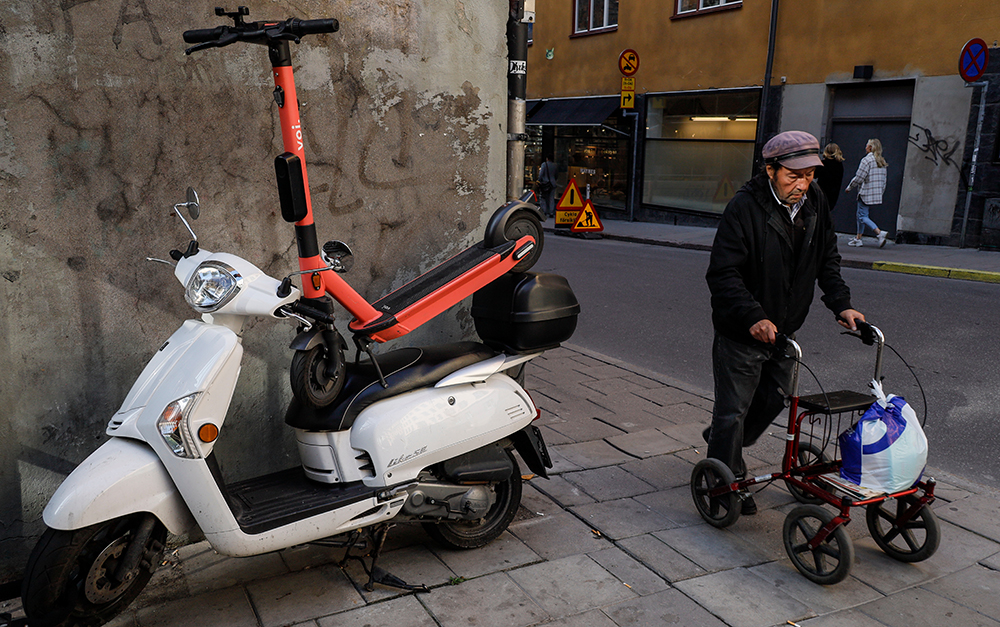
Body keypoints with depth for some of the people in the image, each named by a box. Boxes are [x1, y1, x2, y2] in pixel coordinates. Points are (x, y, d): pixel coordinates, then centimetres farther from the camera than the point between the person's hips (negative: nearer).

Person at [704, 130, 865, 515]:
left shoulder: (815, 204, -1)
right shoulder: (745, 207, -22)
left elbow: (827, 261, 10)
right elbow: (723, 274, -26)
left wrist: (841, 305, -4)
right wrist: (754, 317, -37)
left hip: (783, 328, 7)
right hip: (740, 330, -7)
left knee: (773, 400, 22)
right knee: (733, 409, 2)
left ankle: (722, 441, 46)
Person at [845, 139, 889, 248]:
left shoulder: (867, 160, -11)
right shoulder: (882, 162, 14)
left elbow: (859, 178, -13)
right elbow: (883, 181, 15)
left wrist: (849, 187, 1)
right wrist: (880, 192, 23)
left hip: (866, 194, -8)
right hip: (877, 195, 8)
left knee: (863, 216, -6)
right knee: (861, 215, 16)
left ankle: (879, 233, -21)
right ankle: (858, 239, 18)